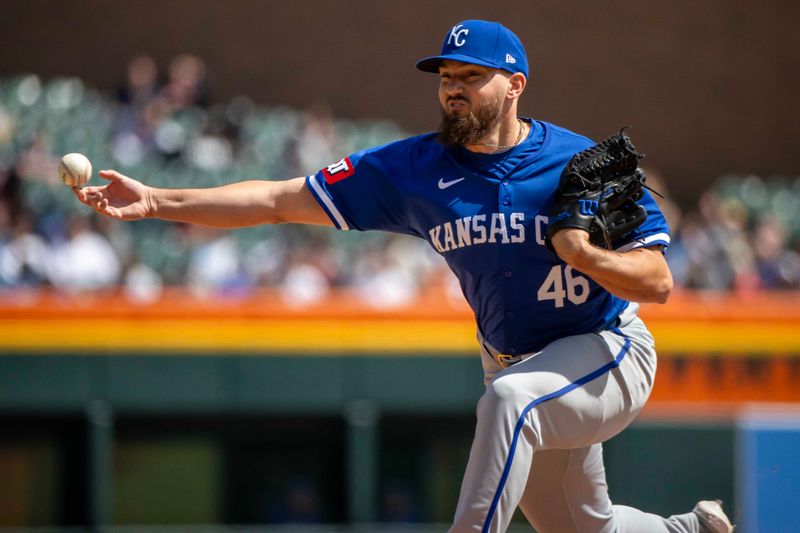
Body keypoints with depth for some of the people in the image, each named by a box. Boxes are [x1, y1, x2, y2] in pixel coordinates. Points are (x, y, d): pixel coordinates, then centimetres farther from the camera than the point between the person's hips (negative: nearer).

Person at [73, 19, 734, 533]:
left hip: (610, 354, -6)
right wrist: (156, 201, -21)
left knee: (512, 396, -37)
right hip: (515, 367, 6)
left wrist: (586, 255, -34)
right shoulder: (415, 169, -7)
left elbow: (658, 284, -15)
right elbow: (280, 199, -12)